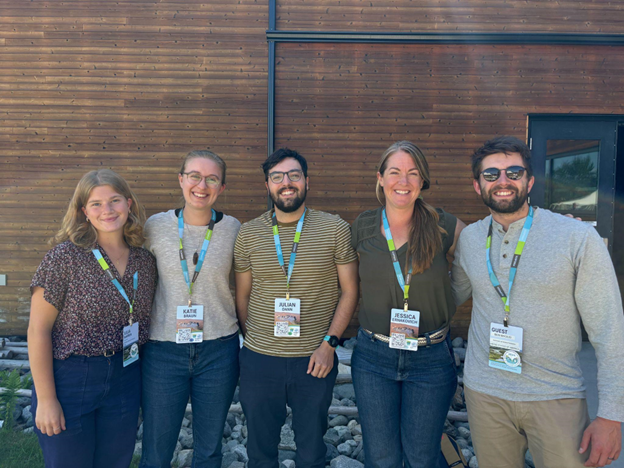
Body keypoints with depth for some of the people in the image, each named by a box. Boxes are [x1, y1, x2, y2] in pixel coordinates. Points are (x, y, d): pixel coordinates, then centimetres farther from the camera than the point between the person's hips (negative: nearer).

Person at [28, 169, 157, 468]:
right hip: (69, 380, -4)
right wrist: (46, 399, -11)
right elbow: (38, 330, -11)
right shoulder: (66, 256, -13)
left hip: (125, 381, 4)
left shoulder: (144, 261, 0)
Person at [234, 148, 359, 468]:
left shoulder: (334, 229, -5)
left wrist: (329, 343, -9)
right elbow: (242, 294, 7)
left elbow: (349, 290, -2)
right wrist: (252, 339, 5)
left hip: (315, 361, -1)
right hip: (259, 359, 2)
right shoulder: (248, 233, -1)